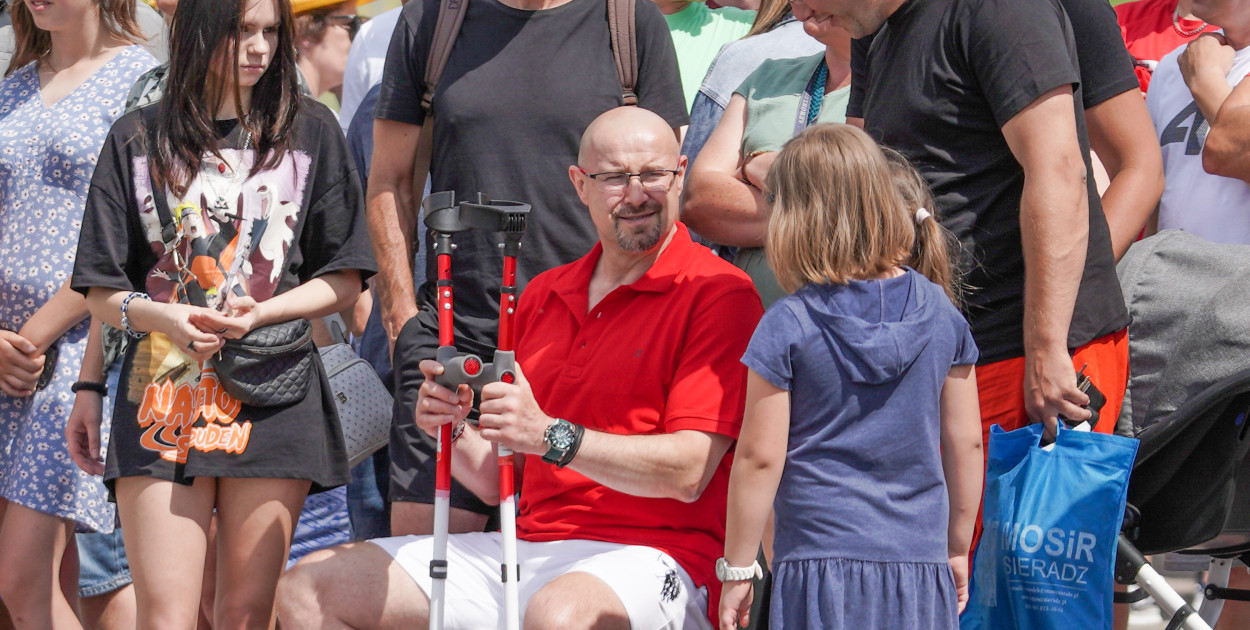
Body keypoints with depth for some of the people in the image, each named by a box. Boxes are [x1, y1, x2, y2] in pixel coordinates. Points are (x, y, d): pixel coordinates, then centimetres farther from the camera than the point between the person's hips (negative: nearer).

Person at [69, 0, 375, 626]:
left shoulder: (309, 130, 9)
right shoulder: (138, 138, 9)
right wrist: (162, 316, -14)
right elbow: (102, 293, 8)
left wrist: (258, 314, -10)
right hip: (162, 392, 0)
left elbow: (344, 280, 7)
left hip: (272, 398, 0)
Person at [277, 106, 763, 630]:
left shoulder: (718, 292, -5)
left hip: (650, 556, -8)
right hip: (527, 541, 8)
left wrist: (551, 435, -25)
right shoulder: (543, 295, 18)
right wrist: (451, 431, -4)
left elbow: (689, 471, -15)